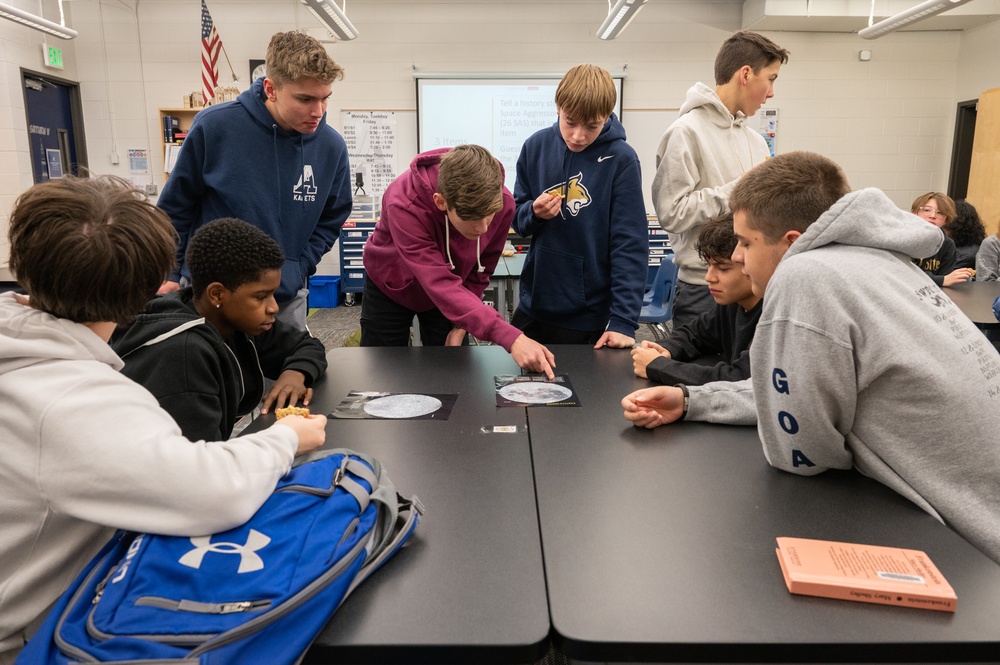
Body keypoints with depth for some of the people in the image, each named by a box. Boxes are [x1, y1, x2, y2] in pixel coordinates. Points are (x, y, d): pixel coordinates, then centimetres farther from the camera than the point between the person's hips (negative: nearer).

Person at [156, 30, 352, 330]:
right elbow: (176, 205, -1)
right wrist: (168, 274, 2)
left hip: (288, 297, 2)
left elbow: (331, 219, 7)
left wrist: (296, 272, -5)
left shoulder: (331, 146, -7)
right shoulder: (214, 126, -13)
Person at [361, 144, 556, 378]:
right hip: (391, 285, -2)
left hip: (449, 295, 3)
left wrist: (461, 325, -8)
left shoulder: (502, 201, -28)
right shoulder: (404, 205, -40)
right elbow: (442, 285, -46)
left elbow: (481, 270, -8)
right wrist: (511, 339, -56)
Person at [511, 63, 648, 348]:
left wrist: (623, 321, -19)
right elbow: (518, 221, 6)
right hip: (533, 307, 4)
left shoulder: (620, 159, -13)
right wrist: (534, 213, -17)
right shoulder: (536, 146, -2)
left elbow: (630, 244, -14)